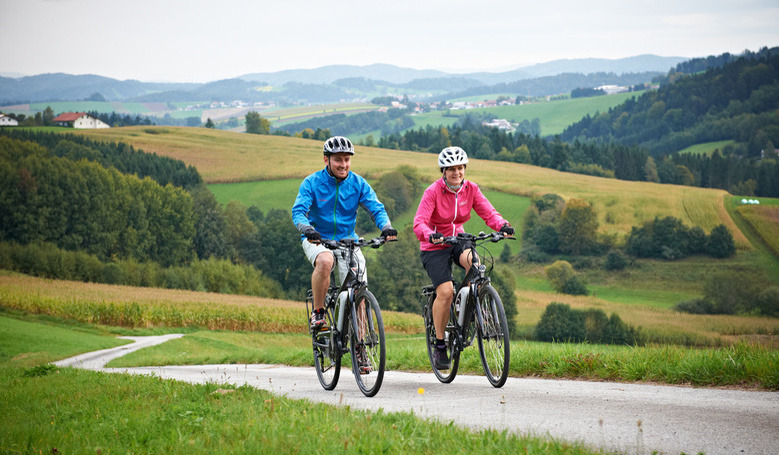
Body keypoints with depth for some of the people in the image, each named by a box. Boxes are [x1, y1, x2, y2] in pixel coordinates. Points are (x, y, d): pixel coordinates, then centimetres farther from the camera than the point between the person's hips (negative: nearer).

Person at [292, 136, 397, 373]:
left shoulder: (358, 183, -3)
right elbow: (298, 210, -20)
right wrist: (306, 229, -42)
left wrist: (386, 226, -33)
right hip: (317, 241, -3)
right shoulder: (312, 182, -10)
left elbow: (376, 208, -11)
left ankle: (359, 350, 0)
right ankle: (317, 313, -18)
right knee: (325, 261, -38)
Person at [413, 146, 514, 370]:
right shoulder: (433, 192, -15)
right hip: (434, 248, -3)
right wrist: (430, 235, -47)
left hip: (458, 241, 3)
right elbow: (419, 223, -25)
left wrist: (502, 226, -33)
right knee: (445, 291, -21)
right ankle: (439, 346, -7)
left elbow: (488, 213, -11)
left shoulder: (471, 190, -2)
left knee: (473, 262, -32)